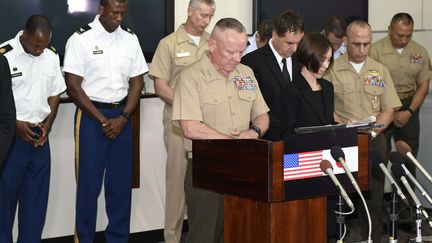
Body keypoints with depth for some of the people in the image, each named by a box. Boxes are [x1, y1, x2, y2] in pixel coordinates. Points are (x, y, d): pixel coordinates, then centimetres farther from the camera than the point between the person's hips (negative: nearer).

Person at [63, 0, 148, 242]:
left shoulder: (130, 39, 5)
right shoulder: (81, 39, -8)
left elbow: (137, 82, 7)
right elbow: (73, 87, -9)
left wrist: (122, 118, -5)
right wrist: (102, 120, -11)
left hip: (122, 116, 4)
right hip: (91, 116, -4)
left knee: (121, 181, 7)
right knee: (89, 182, 0)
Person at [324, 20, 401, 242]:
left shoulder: (380, 71, 11)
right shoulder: (332, 70, 1)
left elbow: (389, 110, 9)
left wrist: (372, 131, -7)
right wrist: (342, 124, -17)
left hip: (374, 142, 3)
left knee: (374, 197, 3)